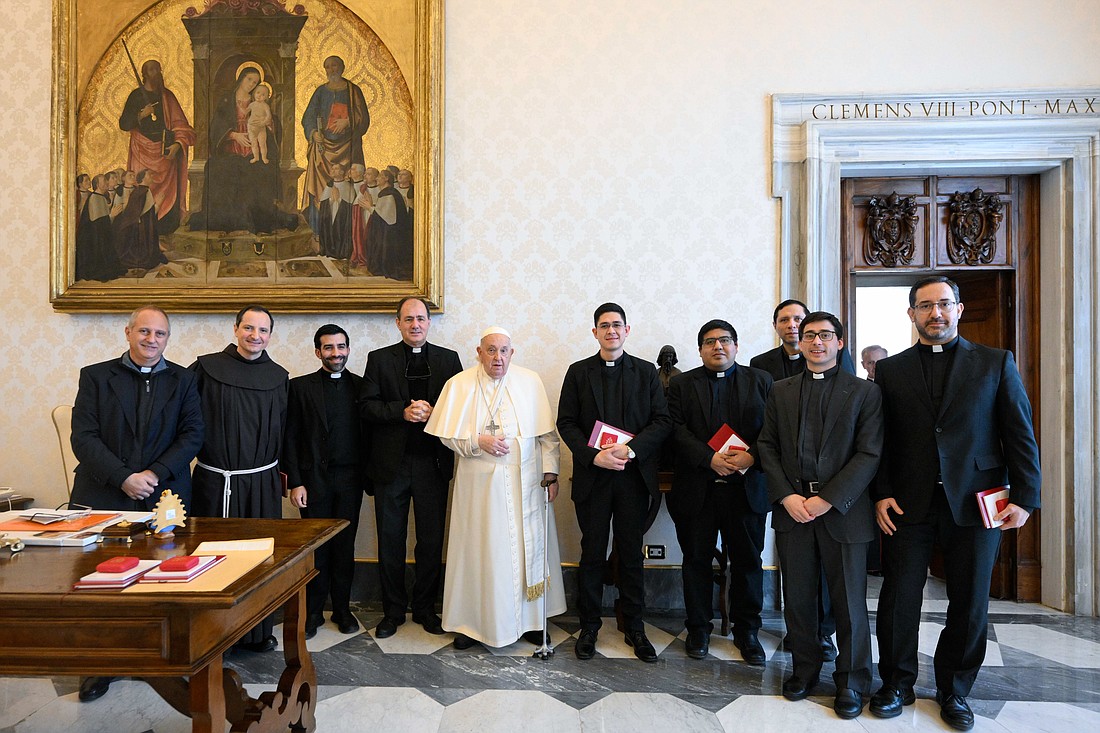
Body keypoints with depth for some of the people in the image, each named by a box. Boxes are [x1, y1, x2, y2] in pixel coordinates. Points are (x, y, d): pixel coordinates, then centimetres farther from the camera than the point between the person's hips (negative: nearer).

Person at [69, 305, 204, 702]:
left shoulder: (183, 380, 6)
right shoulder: (95, 376, 5)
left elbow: (192, 435, -1)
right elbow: (84, 437, -3)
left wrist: (155, 474, -12)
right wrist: (124, 477, -14)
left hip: (164, 496, 0)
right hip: (105, 497, 0)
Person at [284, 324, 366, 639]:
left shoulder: (361, 386, 6)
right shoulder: (300, 386, 2)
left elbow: (368, 435, 6)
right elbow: (290, 437, 0)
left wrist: (369, 476, 0)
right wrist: (295, 482, -6)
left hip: (350, 479, 1)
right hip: (314, 479, -1)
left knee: (344, 546, 9)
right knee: (315, 546, 6)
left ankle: (342, 609, 24)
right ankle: (313, 611, 22)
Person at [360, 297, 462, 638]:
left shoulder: (448, 359, 7)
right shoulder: (379, 359, 5)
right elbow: (367, 405, -3)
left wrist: (432, 412, -15)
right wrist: (403, 411, -17)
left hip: (432, 463, 1)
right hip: (391, 463, 0)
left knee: (432, 539, 9)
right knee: (391, 540, 10)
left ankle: (425, 608, 28)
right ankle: (393, 610, 27)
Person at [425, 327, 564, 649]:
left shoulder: (531, 382, 1)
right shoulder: (459, 384, -1)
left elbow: (547, 433, 3)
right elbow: (447, 434, 0)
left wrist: (550, 472, -2)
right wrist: (479, 442, -14)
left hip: (524, 482, 1)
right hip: (479, 484, -1)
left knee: (529, 547, 8)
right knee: (478, 549, 6)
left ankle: (530, 618, 25)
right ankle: (472, 621, 23)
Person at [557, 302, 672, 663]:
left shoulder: (646, 372, 6)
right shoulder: (578, 372, 5)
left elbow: (663, 420, -1)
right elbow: (566, 423, 1)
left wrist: (631, 449, -15)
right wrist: (593, 456, -13)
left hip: (634, 475, 0)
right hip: (592, 477, 0)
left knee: (631, 553, 10)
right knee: (592, 553, 8)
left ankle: (634, 626, 25)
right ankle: (589, 626, 24)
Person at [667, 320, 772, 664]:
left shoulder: (761, 381, 8)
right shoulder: (681, 384, 5)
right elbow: (677, 430, -6)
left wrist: (751, 456, -17)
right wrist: (711, 458, -18)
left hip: (746, 488, 1)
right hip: (696, 489, 0)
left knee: (748, 561, 10)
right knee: (696, 560, 9)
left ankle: (746, 631, 28)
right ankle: (698, 628, 26)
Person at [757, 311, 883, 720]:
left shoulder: (864, 392, 2)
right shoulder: (780, 391, 10)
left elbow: (869, 454, -6)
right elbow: (767, 447, 6)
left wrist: (828, 499, -14)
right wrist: (787, 496, -7)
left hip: (842, 511, -2)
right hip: (792, 509, 3)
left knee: (849, 601, 7)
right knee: (797, 597, 11)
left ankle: (851, 683, 26)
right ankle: (805, 670, 30)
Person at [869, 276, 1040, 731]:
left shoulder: (996, 363, 5)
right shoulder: (889, 370, 6)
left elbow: (1020, 435, 3)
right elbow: (879, 441, 4)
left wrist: (1024, 497, -4)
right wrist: (880, 494, -4)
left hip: (975, 503, 0)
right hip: (908, 505, 0)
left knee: (969, 604, 10)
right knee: (899, 600, 6)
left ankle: (954, 691, 30)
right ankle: (897, 684, 25)